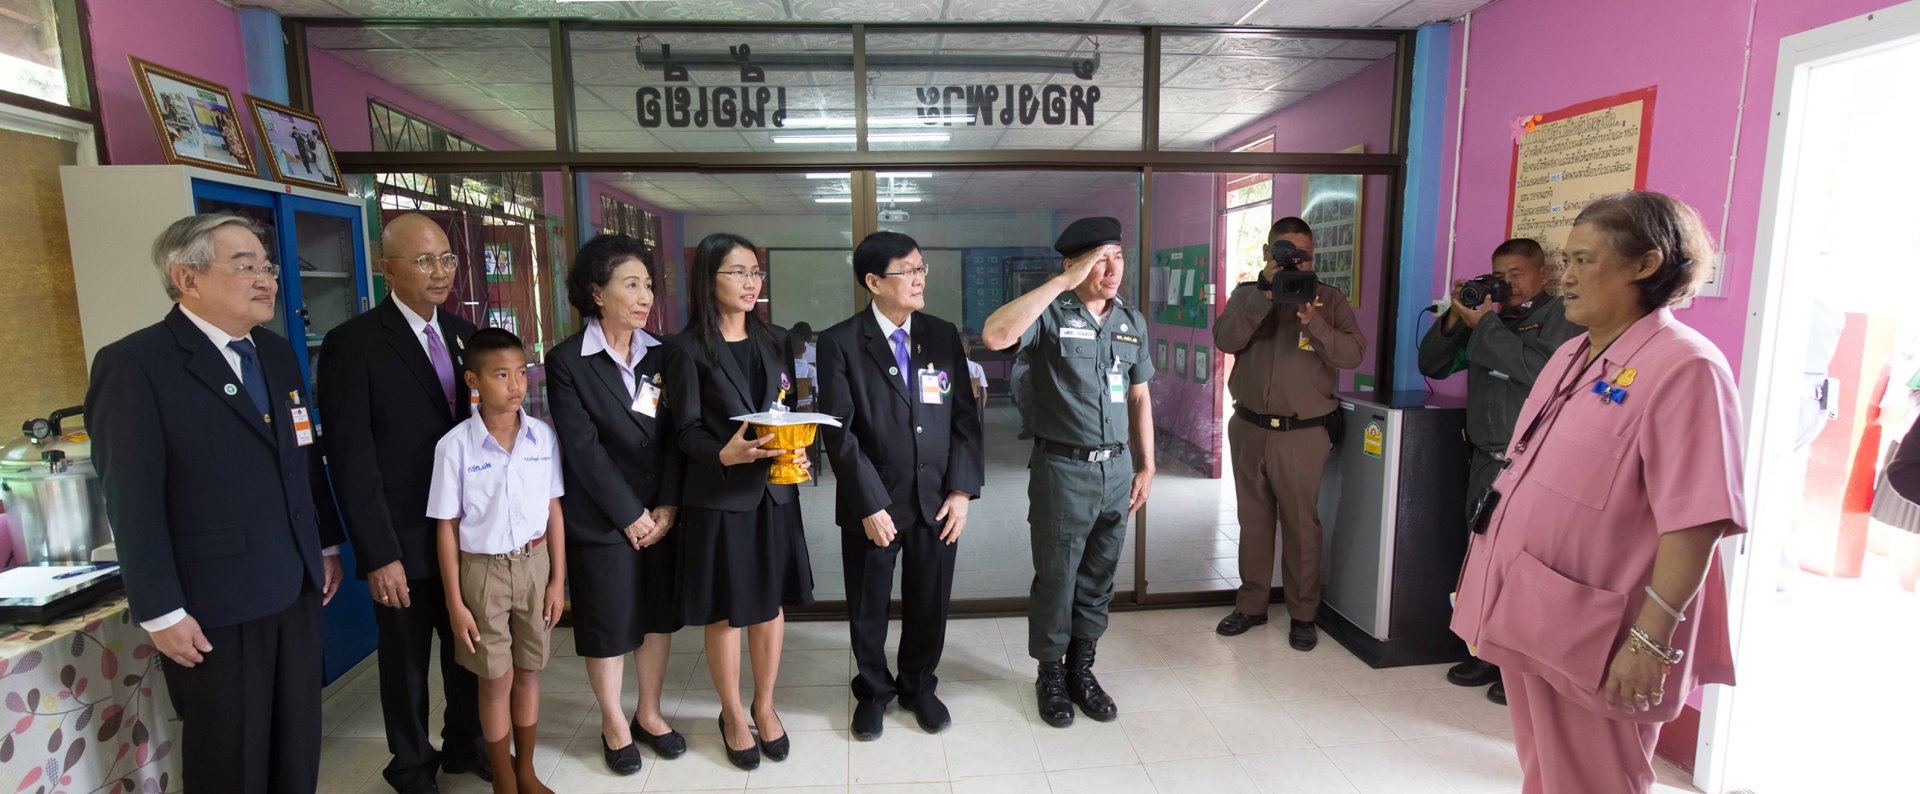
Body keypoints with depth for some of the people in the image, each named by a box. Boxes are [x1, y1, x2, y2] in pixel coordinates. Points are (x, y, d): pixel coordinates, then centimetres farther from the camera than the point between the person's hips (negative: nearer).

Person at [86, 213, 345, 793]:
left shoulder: (277, 353, 8)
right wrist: (160, 613, -14)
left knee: (298, 745, 17)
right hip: (214, 607, -6)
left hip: (297, 589, 6)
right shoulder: (134, 364, -12)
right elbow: (133, 502, -14)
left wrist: (327, 548, 13)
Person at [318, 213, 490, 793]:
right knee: (406, 662, 14)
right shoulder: (352, 344, -11)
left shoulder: (464, 335, 5)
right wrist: (378, 555, -14)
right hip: (403, 543, -4)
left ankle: (463, 744, 39)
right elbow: (351, 459, -13)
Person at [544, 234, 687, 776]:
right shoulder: (568, 361, -10)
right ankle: (614, 723, 31)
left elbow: (671, 437, 0)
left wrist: (666, 506, -8)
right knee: (608, 624, 10)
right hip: (601, 520, -4)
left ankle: (649, 714, 33)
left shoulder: (658, 354, 3)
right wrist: (631, 515, -13)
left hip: (659, 514, 4)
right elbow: (583, 449, -14)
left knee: (659, 614, 13)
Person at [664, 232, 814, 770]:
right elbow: (686, 429, -7)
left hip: (774, 494, 4)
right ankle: (733, 715, 30)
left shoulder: (774, 341, 9)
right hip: (719, 499, -4)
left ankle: (764, 706, 33)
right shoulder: (688, 349, -7)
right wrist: (725, 454, -25)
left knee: (772, 605, 13)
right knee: (724, 613, 9)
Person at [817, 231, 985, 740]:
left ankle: (919, 686, 41)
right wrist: (870, 504, -14)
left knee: (930, 603, 16)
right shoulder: (840, 343, -8)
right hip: (872, 503, -2)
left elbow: (965, 416, 3)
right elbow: (839, 431, -11)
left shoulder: (943, 335, 3)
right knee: (867, 608, 15)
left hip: (937, 501, 3)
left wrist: (962, 490, -5)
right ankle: (873, 691, 40)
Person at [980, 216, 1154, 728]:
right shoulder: (1050, 314, -9)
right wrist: (1062, 282, -26)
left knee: (1098, 581, 16)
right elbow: (994, 336, -30)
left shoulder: (1132, 321, 9)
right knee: (1055, 580, 8)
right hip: (1063, 469, -5)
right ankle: (1050, 676, 28)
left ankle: (1082, 671, 34)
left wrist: (1146, 465, 12)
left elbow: (1139, 397, 15)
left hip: (1116, 469, 5)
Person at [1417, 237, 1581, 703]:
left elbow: (1540, 369, -20)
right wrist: (1453, 319, 1)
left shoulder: (1562, 319, -2)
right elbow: (1433, 365, 15)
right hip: (1485, 460, 6)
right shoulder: (1487, 316, 16)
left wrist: (1484, 325, -15)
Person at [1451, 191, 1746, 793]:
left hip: (1593, 637, -7)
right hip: (1527, 614, 8)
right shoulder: (1571, 355, 11)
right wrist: (1491, 592, 18)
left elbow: (1695, 522, -20)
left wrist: (1650, 639, -23)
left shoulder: (1683, 367, -15)